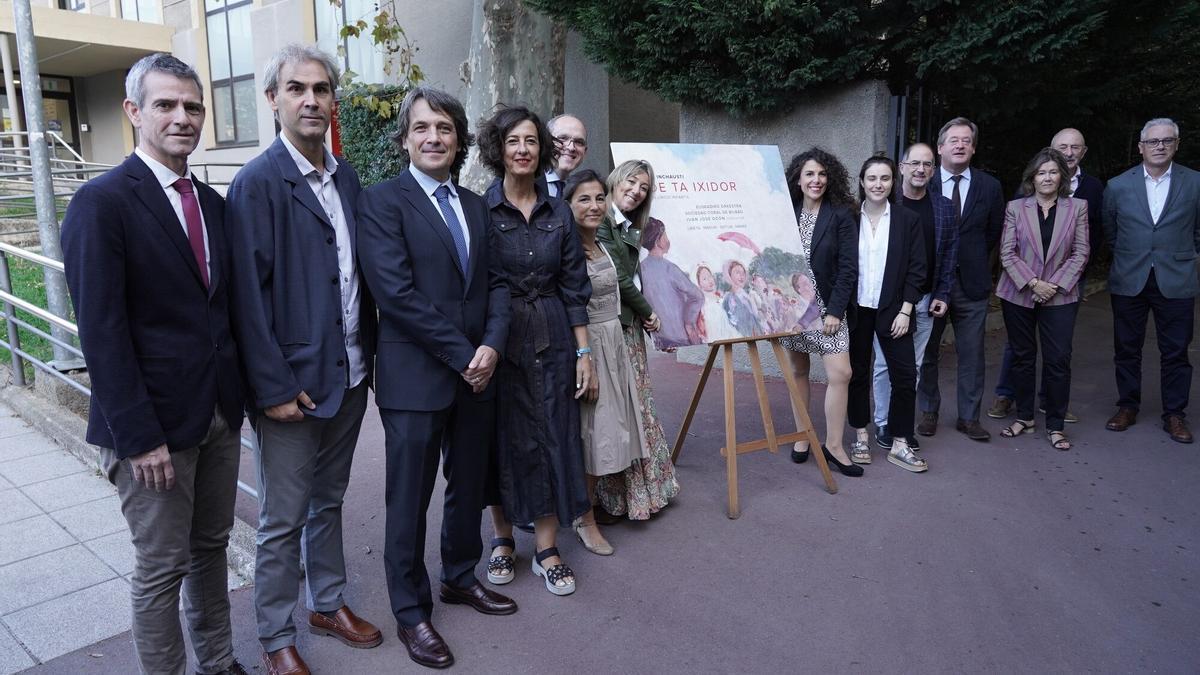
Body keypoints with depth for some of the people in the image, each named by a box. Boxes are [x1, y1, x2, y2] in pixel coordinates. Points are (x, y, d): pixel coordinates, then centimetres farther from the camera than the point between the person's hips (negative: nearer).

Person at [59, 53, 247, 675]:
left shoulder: (211, 202, 9)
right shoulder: (101, 203, -12)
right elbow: (101, 333, -16)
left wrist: (236, 391, 8)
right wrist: (138, 436, -18)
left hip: (219, 413, 7)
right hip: (155, 424, -6)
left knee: (210, 547, 19)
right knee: (162, 566, 6)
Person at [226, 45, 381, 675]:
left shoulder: (346, 176, 7)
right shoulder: (257, 182, -12)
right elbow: (247, 294, -14)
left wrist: (368, 352, 8)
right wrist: (273, 387, -15)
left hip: (349, 375, 6)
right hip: (292, 382, -6)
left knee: (328, 502, 20)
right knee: (282, 521, 8)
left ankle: (328, 604, 38)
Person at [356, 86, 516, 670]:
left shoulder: (475, 205, 12)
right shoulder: (382, 201, -8)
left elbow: (495, 282, 8)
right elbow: (396, 292, -17)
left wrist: (491, 346, -9)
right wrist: (462, 354, -16)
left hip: (476, 373, 6)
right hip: (416, 377, -6)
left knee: (469, 486, 18)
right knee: (410, 499, 7)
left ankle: (460, 577, 40)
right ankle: (410, 612, 25)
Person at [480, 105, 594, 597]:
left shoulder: (558, 213, 5)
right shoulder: (479, 210, -4)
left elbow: (574, 286, 6)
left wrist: (584, 351, 2)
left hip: (552, 339, 3)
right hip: (498, 339, -3)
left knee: (554, 436, 5)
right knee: (506, 438, 8)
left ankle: (547, 548, 18)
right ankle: (503, 537, 28)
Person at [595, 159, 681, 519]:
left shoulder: (629, 229, 18)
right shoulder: (602, 222, -10)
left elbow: (630, 277, 12)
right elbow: (616, 276, -13)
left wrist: (644, 314, -2)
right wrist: (648, 312, -1)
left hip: (631, 327, 9)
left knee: (635, 407, 13)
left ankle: (642, 489, 24)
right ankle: (612, 498, 7)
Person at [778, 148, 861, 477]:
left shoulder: (840, 215, -3)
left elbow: (848, 268, -7)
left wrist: (835, 311, -13)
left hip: (827, 307, -2)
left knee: (840, 373, -8)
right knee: (798, 371, 9)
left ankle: (833, 445, 4)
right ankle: (802, 437, 21)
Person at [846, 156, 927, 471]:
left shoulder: (908, 220, 0)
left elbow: (916, 269, 0)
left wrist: (905, 311, -7)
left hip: (892, 310, 0)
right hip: (855, 310, 0)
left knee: (905, 376, -1)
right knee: (857, 373, 8)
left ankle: (899, 445, 10)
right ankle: (861, 436, 22)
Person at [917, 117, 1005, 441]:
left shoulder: (989, 186, 4)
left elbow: (994, 232, 12)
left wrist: (970, 257, 7)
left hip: (971, 282, 2)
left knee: (972, 354, 6)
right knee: (927, 352, 9)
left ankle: (969, 417, 17)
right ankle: (928, 412, 23)